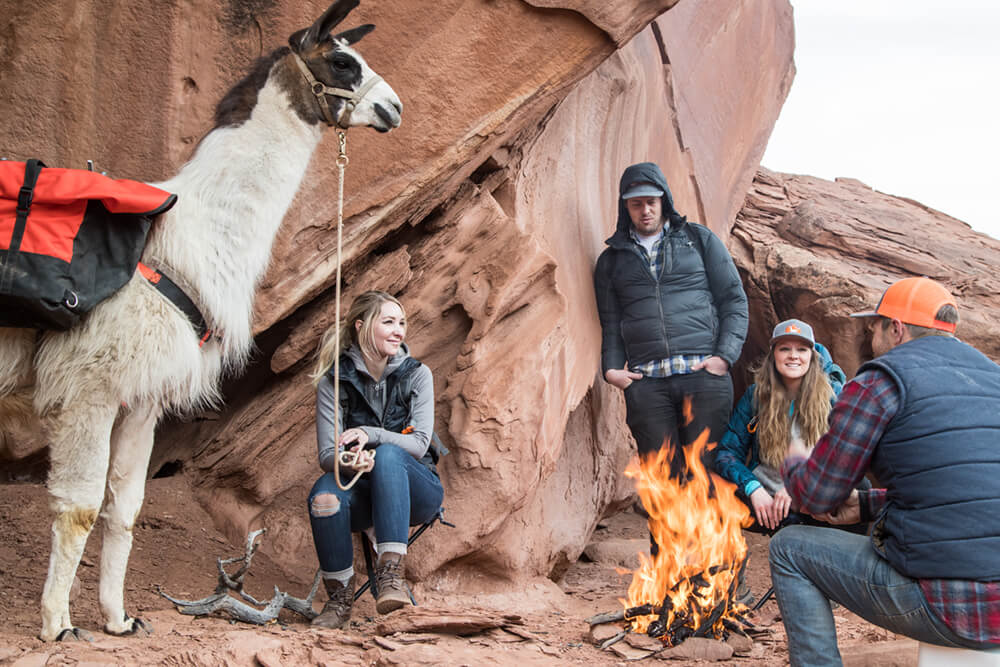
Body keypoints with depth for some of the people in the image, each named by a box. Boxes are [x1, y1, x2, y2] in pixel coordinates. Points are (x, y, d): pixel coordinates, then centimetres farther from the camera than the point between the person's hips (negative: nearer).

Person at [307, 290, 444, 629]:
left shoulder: (416, 374, 0)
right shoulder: (334, 381, -2)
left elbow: (420, 444, -9)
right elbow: (327, 455, -7)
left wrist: (370, 436, -27)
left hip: (415, 490, 0)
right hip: (363, 496, 0)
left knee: (388, 454, -34)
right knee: (324, 493, -34)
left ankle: (391, 572, -42)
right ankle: (340, 596, -16)